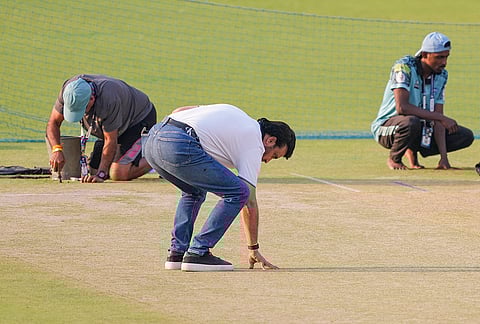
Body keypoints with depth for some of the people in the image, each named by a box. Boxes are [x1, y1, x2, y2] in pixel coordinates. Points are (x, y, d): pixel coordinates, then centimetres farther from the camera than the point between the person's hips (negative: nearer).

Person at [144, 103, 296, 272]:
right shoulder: (254, 144, 9)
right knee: (238, 192, -2)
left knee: (195, 191, 31)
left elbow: (179, 111, 28)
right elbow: (250, 202, 7)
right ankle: (198, 253, -3)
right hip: (179, 147, -9)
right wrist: (253, 249, 11)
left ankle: (177, 252, 21)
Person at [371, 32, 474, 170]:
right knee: (411, 122, -41)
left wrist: (443, 157, -16)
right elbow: (401, 107, -34)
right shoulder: (404, 67, -21)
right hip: (387, 125, -7)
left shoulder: (441, 75, -1)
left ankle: (412, 151, 10)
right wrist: (442, 118, -34)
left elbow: (437, 119, -4)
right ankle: (393, 159, -10)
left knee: (466, 136, -2)